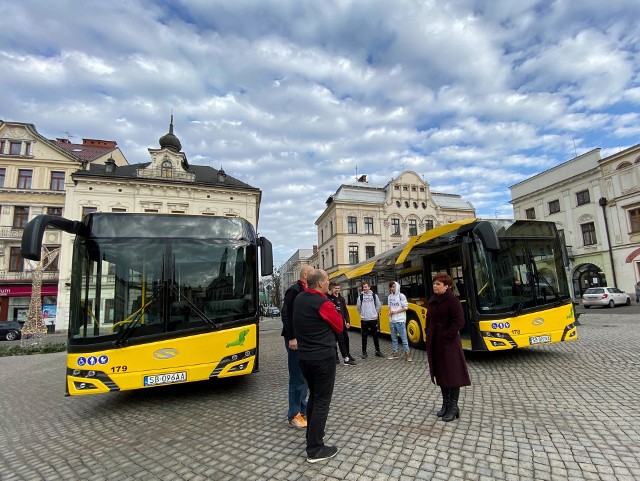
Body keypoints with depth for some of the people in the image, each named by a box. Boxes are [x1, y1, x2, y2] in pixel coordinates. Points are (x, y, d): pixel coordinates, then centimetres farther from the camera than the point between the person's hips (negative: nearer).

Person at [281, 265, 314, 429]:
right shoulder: (294, 290, -14)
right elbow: (286, 315, -19)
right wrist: (292, 338, -21)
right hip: (296, 339, -9)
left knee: (305, 375, 15)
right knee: (297, 377, -1)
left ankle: (302, 408, 28)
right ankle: (294, 415, 11)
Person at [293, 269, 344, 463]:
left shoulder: (299, 299, 2)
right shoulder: (324, 304, -20)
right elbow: (339, 326, -6)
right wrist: (335, 312, 9)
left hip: (303, 356, 8)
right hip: (323, 358, -8)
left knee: (313, 396, 23)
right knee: (322, 401, 3)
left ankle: (312, 434, 36)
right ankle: (315, 450, 10)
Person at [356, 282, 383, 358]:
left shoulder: (374, 295, -1)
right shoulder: (361, 296, -1)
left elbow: (379, 306, 8)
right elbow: (358, 307, 8)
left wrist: (375, 313, 8)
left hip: (373, 319, 0)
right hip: (364, 319, 0)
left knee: (375, 336, 9)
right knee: (364, 336, 5)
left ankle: (378, 351, 21)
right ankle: (364, 352, 14)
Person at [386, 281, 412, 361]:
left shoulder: (401, 296, -7)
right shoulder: (389, 297, 10)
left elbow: (406, 307, -7)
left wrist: (395, 312, -13)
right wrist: (390, 312, -3)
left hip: (400, 321, -5)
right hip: (392, 321, 6)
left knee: (404, 338, -2)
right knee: (394, 338, 11)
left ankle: (407, 353, 6)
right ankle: (395, 353, 20)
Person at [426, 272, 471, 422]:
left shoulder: (452, 300, -12)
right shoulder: (431, 301, 10)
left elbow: (459, 321, -17)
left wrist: (448, 335, -18)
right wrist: (429, 336, 10)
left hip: (448, 342, -7)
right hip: (434, 342, 7)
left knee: (452, 374, 2)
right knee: (440, 374, 14)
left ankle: (454, 407, 14)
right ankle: (446, 404, 27)